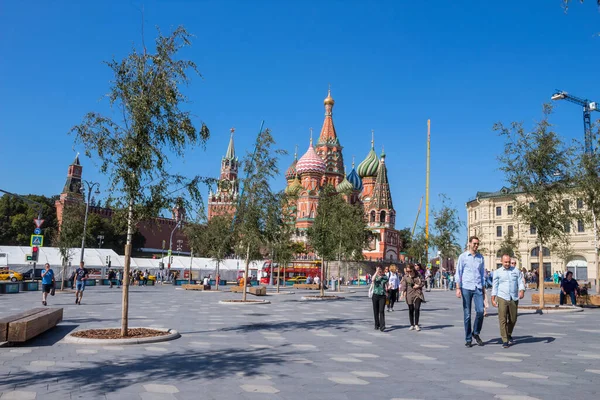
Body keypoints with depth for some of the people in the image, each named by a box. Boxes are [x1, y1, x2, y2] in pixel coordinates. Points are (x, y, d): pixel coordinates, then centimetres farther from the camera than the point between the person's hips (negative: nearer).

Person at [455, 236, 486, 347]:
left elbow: (482, 273, 16)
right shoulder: (463, 256, 2)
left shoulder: (480, 257, 12)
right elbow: (458, 273, 0)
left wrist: (484, 288, 11)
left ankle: (476, 333, 13)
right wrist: (458, 288, -7)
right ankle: (468, 339, 11)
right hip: (466, 288, -2)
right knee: (467, 314, 2)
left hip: (478, 288, 2)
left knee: (480, 311, -10)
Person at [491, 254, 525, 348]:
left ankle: (509, 335, 35)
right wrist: (493, 299, -1)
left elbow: (521, 282, 5)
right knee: (503, 319, -7)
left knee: (513, 319, 10)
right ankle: (505, 341, -4)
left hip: (514, 298, 2)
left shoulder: (516, 270, 9)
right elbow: (495, 286, 5)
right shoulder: (497, 272, 5)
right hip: (502, 298, -2)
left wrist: (522, 291, -15)